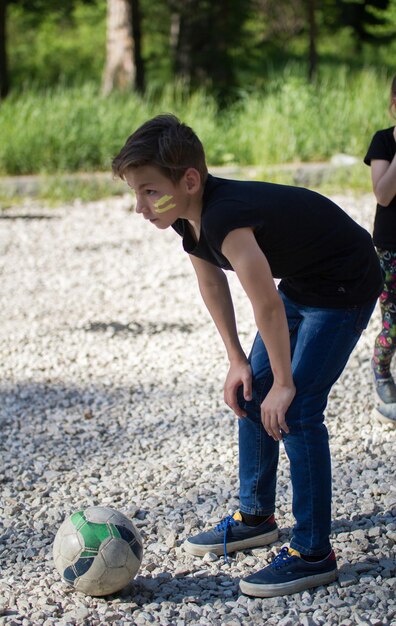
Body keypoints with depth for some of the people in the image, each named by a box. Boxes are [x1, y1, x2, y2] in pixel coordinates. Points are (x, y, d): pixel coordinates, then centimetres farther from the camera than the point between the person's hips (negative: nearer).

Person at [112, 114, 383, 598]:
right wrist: (237, 361, 8)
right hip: (299, 282, 10)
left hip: (345, 288, -10)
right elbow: (212, 285, 9)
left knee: (296, 410, -15)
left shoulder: (225, 218, -35)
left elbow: (267, 308, -31)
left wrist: (284, 384, -21)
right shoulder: (188, 217, -7)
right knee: (250, 393, 12)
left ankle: (313, 554, -6)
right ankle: (255, 517, 29)